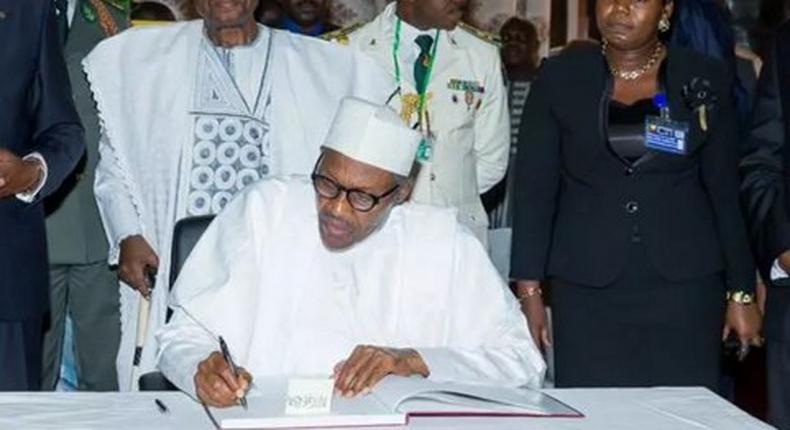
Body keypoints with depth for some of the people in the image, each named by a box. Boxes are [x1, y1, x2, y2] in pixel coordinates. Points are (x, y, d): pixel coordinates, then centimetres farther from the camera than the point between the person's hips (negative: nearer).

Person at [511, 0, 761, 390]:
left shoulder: (704, 80, 4)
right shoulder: (560, 78, 2)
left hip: (683, 282, 0)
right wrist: (529, 289, -5)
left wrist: (741, 292, 5)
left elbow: (725, 193, 7)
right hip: (587, 287, 0)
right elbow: (535, 189, 1)